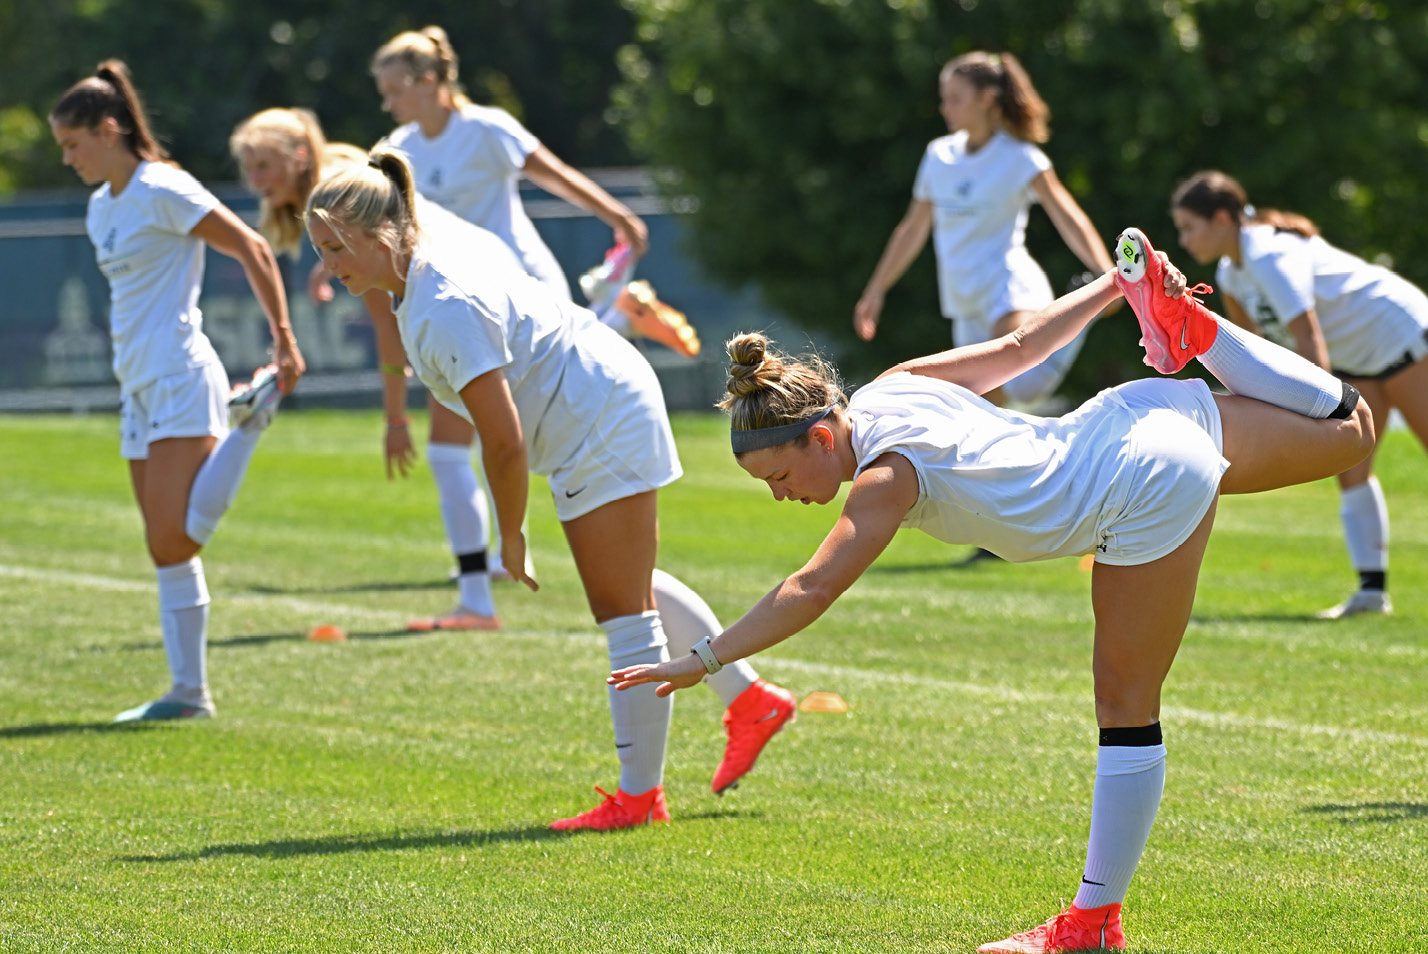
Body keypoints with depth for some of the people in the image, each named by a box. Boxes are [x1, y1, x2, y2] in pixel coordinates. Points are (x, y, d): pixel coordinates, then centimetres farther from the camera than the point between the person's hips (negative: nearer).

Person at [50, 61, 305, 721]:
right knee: (166, 550, 4)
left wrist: (284, 339, -13)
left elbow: (252, 250, -11)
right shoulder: (101, 208, 16)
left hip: (179, 381, -9)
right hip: (138, 388, 9)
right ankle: (190, 692, 5)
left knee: (177, 538, -19)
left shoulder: (162, 191, -10)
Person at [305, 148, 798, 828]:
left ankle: (639, 794, 5)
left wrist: (510, 536, -15)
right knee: (632, 587, 25)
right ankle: (749, 701, 36)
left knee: (623, 611, -3)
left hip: (602, 427, -11)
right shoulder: (440, 235, -4)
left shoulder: (447, 311, -32)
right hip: (605, 408, 11)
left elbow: (504, 445, -30)